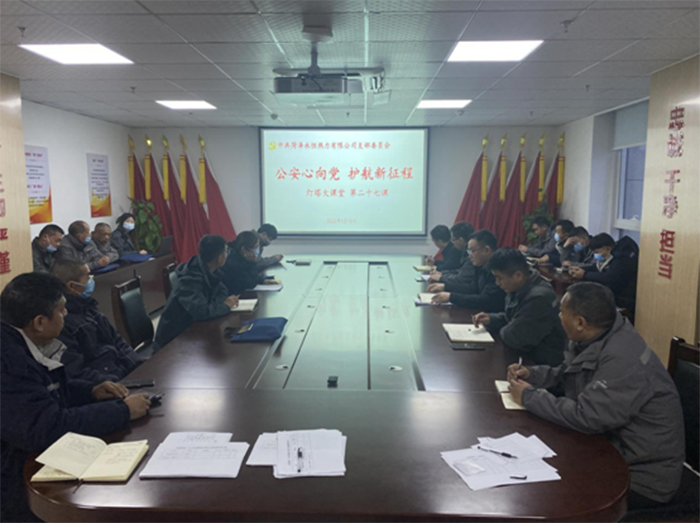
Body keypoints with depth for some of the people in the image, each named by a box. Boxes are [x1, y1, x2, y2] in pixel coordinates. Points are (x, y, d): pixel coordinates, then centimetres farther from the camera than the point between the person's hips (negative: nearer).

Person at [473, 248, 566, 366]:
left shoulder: (539, 298, -29)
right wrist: (491, 319, -1)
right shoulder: (519, 288, 0)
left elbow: (513, 337, -25)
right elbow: (510, 318, 16)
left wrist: (502, 331, -4)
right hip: (525, 352, 8)